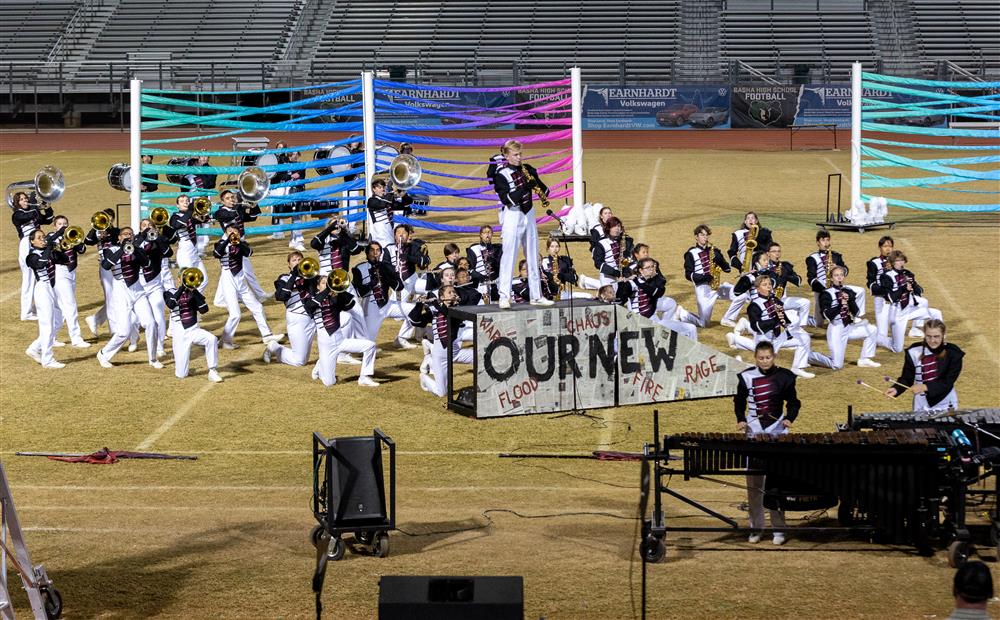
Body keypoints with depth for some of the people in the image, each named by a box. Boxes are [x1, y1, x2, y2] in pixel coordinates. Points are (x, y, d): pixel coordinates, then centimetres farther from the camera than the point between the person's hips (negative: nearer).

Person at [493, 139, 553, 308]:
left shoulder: (528, 170, 9)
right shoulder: (501, 174, -8)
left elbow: (543, 188, 13)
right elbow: (507, 199, -18)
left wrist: (537, 185, -9)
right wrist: (524, 188, -25)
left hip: (529, 215, 6)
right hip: (512, 217, -6)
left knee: (533, 257, 10)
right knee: (508, 257, -8)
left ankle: (536, 296, 16)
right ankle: (504, 297, -7)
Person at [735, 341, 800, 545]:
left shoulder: (784, 376, 0)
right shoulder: (747, 377, 1)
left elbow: (793, 402, 9)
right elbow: (739, 401, 13)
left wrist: (790, 418, -9)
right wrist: (740, 419, -3)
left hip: (778, 433, -1)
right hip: (754, 434, 1)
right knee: (753, 482, 3)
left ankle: (778, 528, 2)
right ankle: (755, 527, 11)